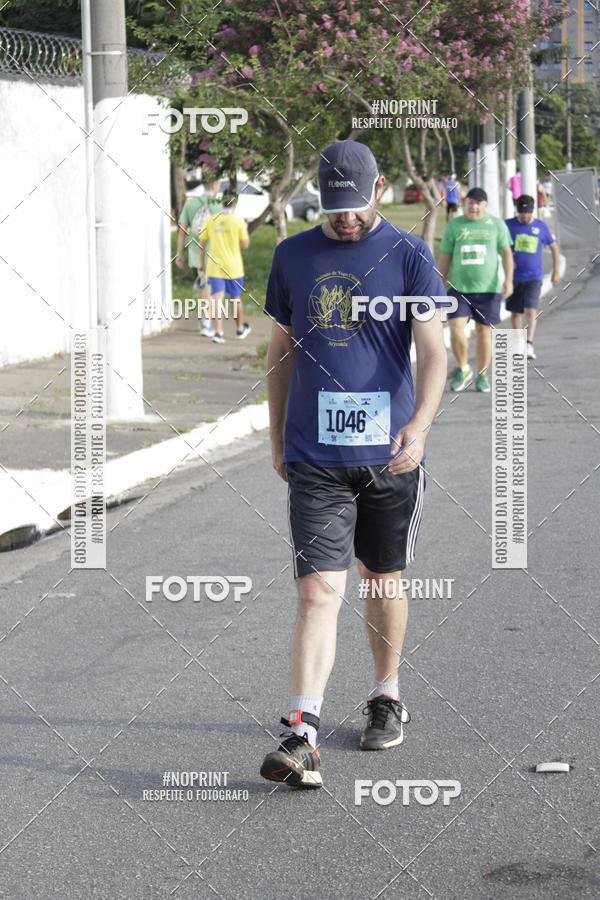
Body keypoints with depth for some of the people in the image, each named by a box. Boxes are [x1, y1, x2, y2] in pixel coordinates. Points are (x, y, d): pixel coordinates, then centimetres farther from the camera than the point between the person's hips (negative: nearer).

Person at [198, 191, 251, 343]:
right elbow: (245, 245, -5)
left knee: (217, 299, -6)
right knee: (236, 299, 15)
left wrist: (202, 263, 17)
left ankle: (218, 332, -19)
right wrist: (246, 231, 13)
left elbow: (202, 243, 5)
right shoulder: (238, 221, -7)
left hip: (214, 267, 1)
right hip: (233, 267, -1)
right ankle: (240, 329, 32)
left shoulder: (211, 220, 1)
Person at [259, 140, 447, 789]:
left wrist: (419, 424, -24)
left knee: (383, 582, 13)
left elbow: (432, 351, -8)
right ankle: (302, 737, -14)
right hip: (314, 456, 1)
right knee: (318, 592, -9)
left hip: (389, 454, 0)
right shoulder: (293, 257, 7)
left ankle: (386, 697, 34)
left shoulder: (410, 258, 0)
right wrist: (277, 439, 17)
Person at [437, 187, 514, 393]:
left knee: (484, 332, 2)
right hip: (459, 288, 0)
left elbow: (506, 253, 6)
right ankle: (463, 369, 10)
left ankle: (482, 375, 16)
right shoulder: (453, 226, 7)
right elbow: (444, 259, 10)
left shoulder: (496, 224, 6)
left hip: (488, 289, 0)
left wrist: (508, 279, -8)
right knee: (456, 329, -12)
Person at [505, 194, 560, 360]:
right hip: (514, 277, 2)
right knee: (515, 313, 7)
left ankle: (529, 345, -20)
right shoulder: (508, 225, 2)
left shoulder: (541, 226, 3)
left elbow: (553, 247, 14)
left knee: (530, 311, -15)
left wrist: (556, 271, 13)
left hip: (533, 277, -1)